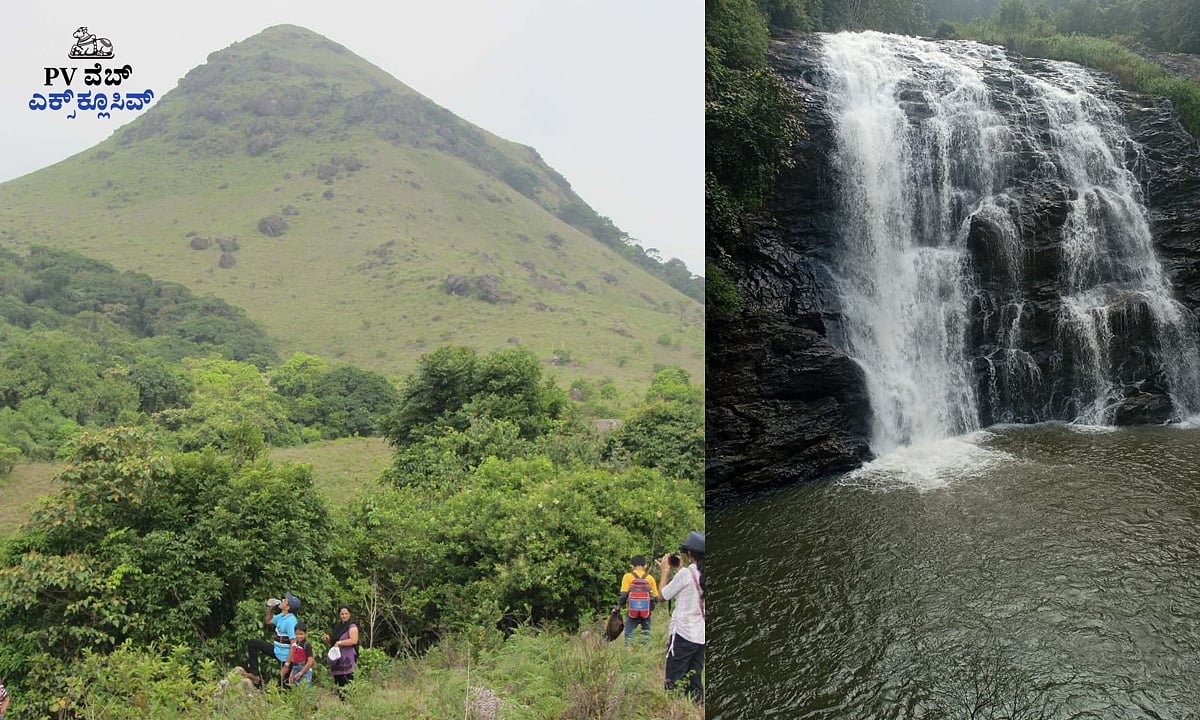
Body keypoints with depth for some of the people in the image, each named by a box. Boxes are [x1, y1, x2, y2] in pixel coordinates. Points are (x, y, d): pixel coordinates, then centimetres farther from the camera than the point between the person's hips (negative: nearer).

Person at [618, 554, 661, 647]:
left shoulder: (628, 576, -4)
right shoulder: (650, 577, 2)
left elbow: (624, 594, -10)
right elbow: (656, 597, 3)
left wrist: (619, 604, 6)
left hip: (631, 611, -2)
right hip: (646, 611, 2)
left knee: (629, 633, 8)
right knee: (646, 631, 15)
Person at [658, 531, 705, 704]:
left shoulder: (685, 573, -14)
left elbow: (663, 595, -3)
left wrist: (665, 570, 7)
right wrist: (679, 569, 20)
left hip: (683, 635, -7)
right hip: (702, 636, 7)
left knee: (673, 681, 0)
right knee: (695, 681, 13)